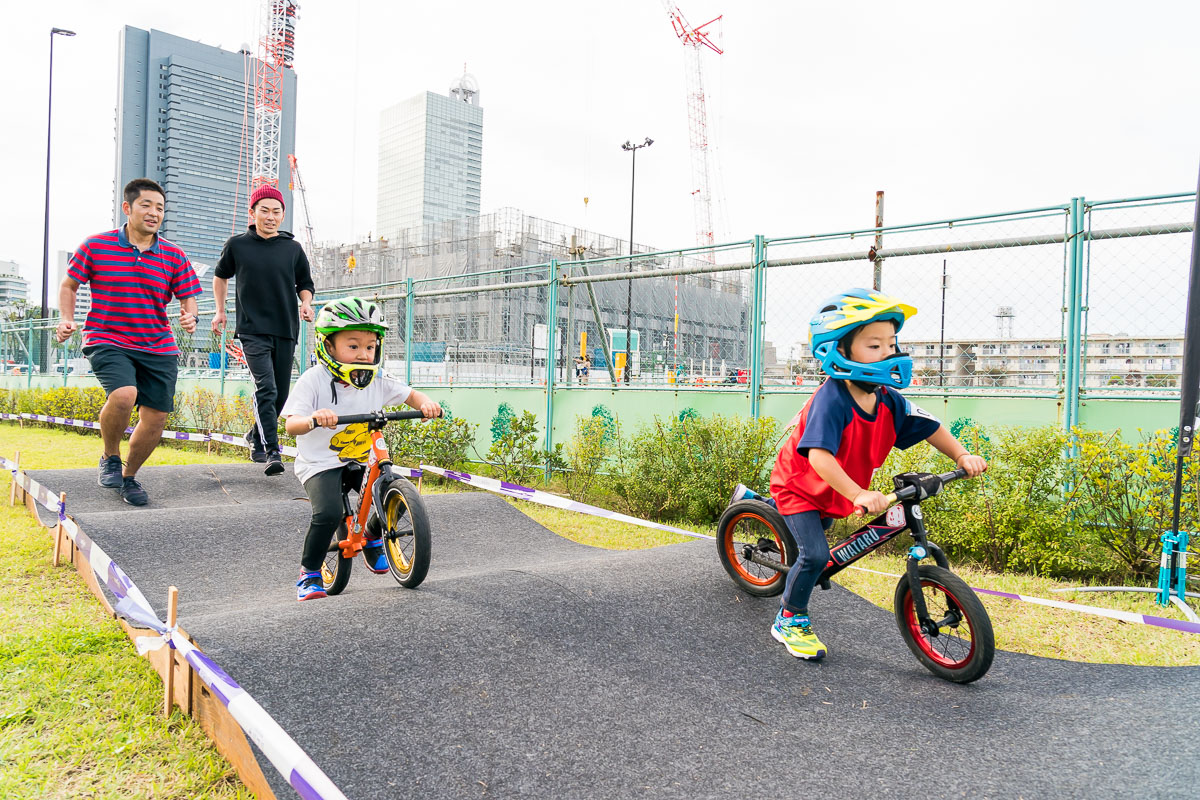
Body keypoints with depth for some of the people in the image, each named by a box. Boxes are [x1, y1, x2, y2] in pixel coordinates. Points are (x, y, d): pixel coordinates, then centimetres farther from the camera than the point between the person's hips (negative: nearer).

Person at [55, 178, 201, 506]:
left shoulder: (174, 256, 5)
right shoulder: (95, 246, 0)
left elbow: (188, 298, 9)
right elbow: (69, 285, 12)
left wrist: (189, 316, -14)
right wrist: (66, 319, -5)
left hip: (159, 347, 3)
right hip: (108, 341, -3)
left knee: (156, 418, 1)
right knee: (123, 394, -30)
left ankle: (129, 476, 28)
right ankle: (110, 458, -1)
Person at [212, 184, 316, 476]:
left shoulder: (293, 248, 6)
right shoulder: (237, 245, 3)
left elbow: (305, 284, 17)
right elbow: (220, 276, 21)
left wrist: (306, 304, -3)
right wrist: (220, 311, 21)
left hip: (286, 331, 3)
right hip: (252, 330, -3)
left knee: (280, 394, 8)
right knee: (265, 389, -18)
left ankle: (256, 438, 32)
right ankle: (272, 452, -19)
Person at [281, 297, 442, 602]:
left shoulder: (377, 381, -1)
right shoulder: (314, 380, -14)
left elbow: (409, 394, 9)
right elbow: (291, 424, -21)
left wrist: (426, 403, -15)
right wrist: (313, 419, -44)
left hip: (362, 461, 5)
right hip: (320, 463, -5)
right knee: (328, 513, -26)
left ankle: (372, 537, 21)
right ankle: (309, 572, 1)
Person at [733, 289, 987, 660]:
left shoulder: (888, 400, -13)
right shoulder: (831, 398, -35)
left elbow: (929, 427, -1)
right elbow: (819, 456, -44)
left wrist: (962, 456, -15)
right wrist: (859, 495, -52)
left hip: (835, 491, 8)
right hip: (799, 483, -7)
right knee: (816, 554, -17)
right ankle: (790, 620, 6)